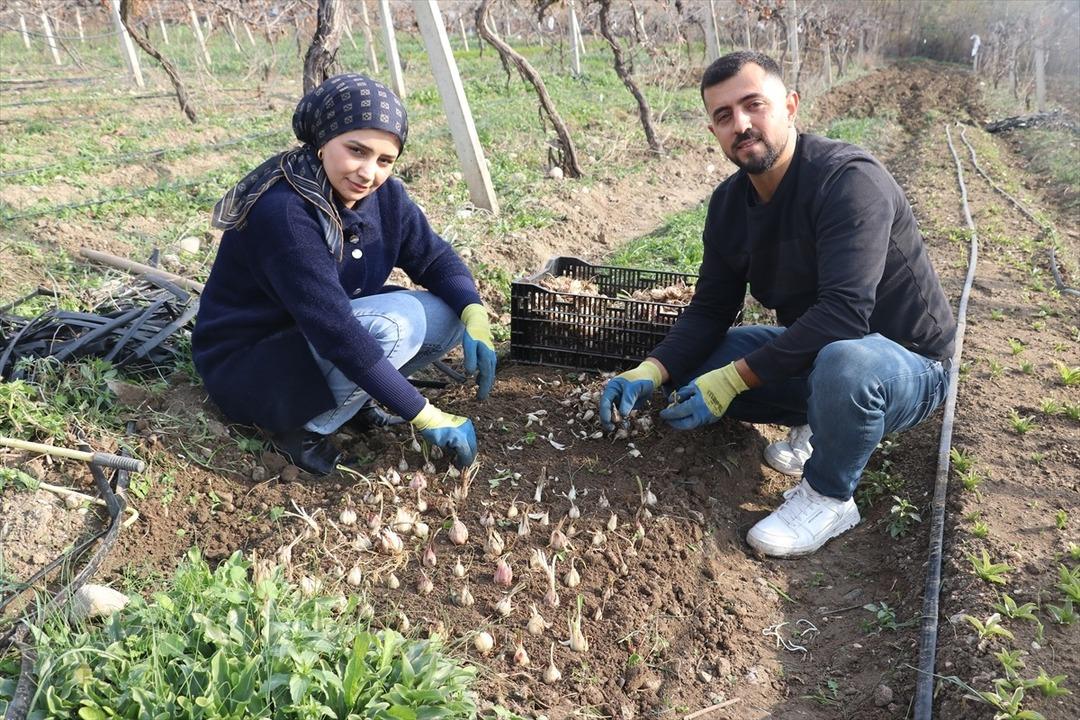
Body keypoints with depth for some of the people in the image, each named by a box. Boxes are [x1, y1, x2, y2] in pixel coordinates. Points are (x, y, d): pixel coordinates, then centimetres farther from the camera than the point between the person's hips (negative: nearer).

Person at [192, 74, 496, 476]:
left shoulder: (383, 195, -9)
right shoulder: (283, 212, -31)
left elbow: (435, 258, 0)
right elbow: (337, 332, -34)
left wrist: (475, 316, -22)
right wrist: (426, 418, -31)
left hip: (327, 344, 7)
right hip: (248, 365, -7)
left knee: (453, 312, -9)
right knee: (395, 323, -31)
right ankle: (302, 425, -10)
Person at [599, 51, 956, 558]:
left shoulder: (850, 181, -26)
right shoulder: (729, 202, -3)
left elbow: (843, 314, -36)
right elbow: (710, 310, -1)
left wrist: (734, 378, -32)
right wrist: (650, 373, -18)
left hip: (905, 364, -6)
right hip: (811, 352, 7)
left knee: (844, 361, -41)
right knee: (689, 370, -4)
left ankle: (829, 499, -11)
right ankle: (816, 423, 12)